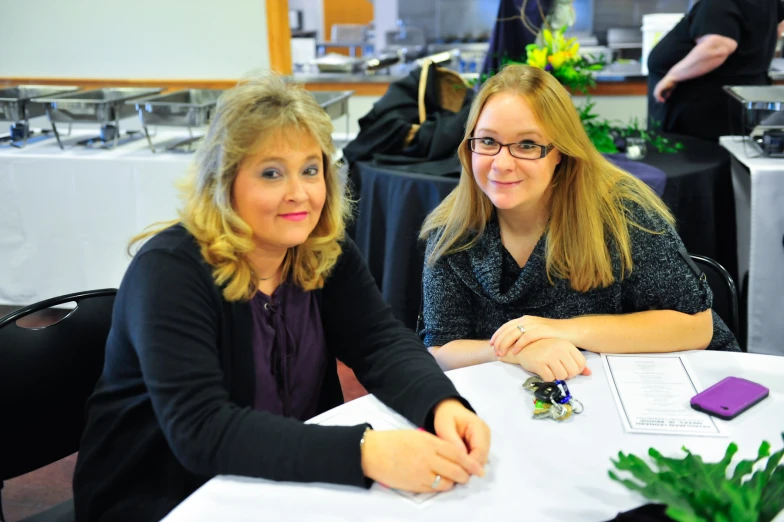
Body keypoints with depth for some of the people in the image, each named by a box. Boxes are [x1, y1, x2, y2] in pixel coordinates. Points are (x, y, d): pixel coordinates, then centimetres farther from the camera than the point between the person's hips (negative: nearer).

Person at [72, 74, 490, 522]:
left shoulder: (326, 252, -3)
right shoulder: (171, 269, -22)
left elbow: (384, 342, -9)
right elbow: (201, 430, -31)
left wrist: (444, 406, -31)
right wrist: (364, 452, -40)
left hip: (285, 484, 6)